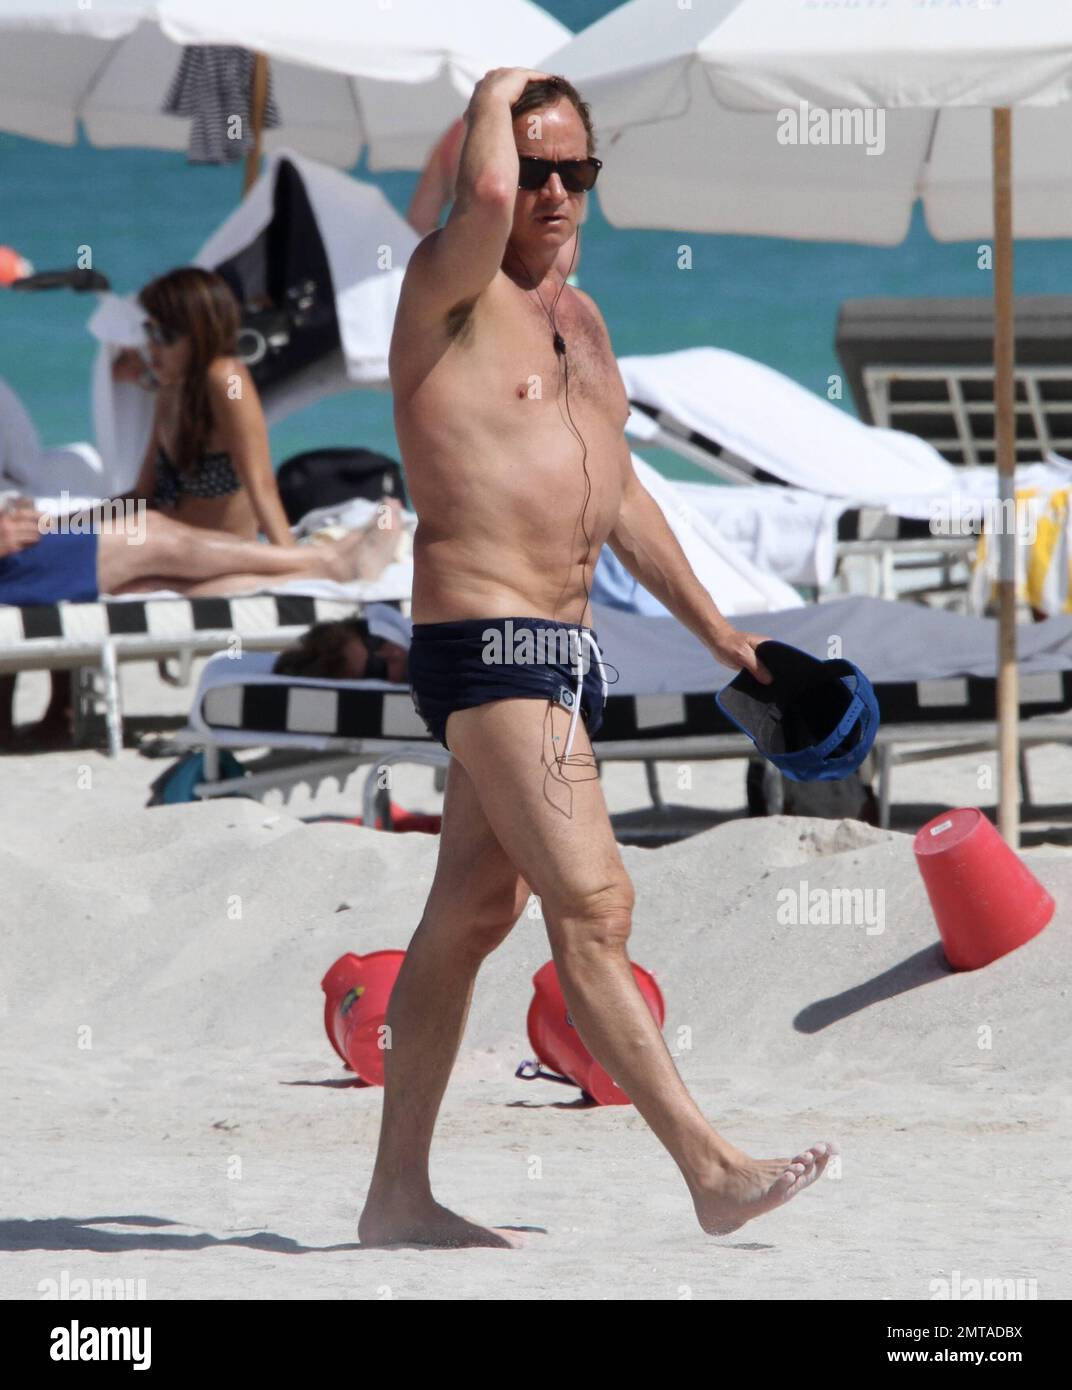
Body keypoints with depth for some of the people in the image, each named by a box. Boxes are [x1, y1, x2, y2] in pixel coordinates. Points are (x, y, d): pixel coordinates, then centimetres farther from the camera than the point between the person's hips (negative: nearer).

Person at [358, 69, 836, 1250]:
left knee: (471, 916, 12)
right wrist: (495, 95, -11)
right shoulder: (450, 288, -7)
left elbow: (623, 500, 28)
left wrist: (714, 627, 30)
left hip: (563, 652, 9)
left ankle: (397, 1195, 17)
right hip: (483, 643, -9)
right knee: (592, 907, -13)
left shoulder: (579, 319, 19)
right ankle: (712, 1172, -17)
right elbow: (484, 199, -31)